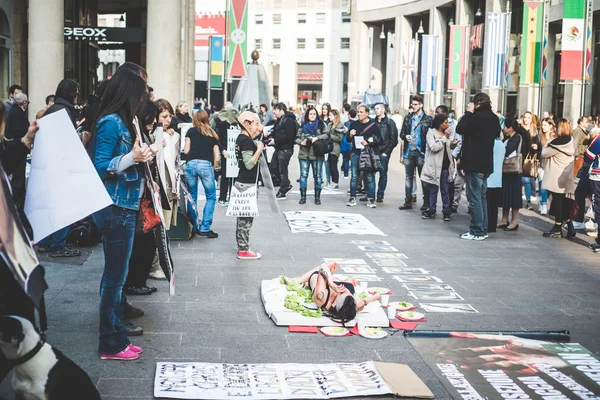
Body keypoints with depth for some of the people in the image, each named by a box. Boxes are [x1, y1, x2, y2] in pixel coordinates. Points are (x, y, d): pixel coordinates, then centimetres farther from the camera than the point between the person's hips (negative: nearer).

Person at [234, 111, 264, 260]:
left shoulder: (242, 138, 12)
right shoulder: (246, 141, -18)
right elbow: (249, 164, -23)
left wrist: (257, 147, 9)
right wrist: (259, 150, -20)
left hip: (243, 183, 10)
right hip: (247, 184, -10)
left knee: (243, 216, 14)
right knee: (246, 217, -4)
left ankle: (243, 247, 22)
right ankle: (244, 251, 1)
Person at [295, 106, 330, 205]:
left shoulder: (321, 124, 4)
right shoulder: (303, 126, 11)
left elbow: (327, 134, -7)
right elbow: (297, 138, 13)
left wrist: (317, 138, -18)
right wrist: (301, 142, -7)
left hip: (317, 154, -2)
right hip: (304, 154, 2)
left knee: (317, 176, 2)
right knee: (303, 175, 1)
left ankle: (317, 197, 11)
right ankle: (303, 197, 8)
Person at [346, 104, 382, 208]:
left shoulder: (373, 125, 0)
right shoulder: (354, 124, 10)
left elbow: (379, 140, -1)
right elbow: (348, 140, 16)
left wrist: (368, 143, -14)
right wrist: (350, 135, -6)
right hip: (355, 153, 3)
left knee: (370, 177, -2)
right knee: (354, 177, 3)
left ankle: (370, 199, 4)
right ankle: (352, 198, 9)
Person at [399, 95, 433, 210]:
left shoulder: (427, 119, -2)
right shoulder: (408, 118, 12)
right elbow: (402, 133, 16)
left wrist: (426, 150, -14)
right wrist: (405, 136, -7)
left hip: (421, 152, -5)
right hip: (409, 152, 5)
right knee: (408, 178, 9)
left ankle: (426, 202, 6)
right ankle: (408, 201, 15)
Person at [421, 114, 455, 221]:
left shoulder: (446, 134, 11)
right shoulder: (431, 133, -3)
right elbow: (434, 147, -17)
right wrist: (444, 138, -12)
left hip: (445, 166, 3)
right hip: (434, 166, -3)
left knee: (445, 190, 6)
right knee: (433, 190, 5)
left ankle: (446, 211, 8)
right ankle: (432, 211, 14)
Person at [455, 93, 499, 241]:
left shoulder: (477, 116, -17)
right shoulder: (494, 118, 9)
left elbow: (460, 128, -13)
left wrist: (469, 112, -4)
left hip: (474, 164, -8)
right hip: (486, 164, 8)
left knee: (474, 198, -4)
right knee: (482, 197, 15)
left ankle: (477, 231, -3)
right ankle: (483, 229, 18)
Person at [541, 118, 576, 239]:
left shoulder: (558, 142, -17)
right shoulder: (571, 142, 8)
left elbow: (544, 153, -11)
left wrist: (548, 143, 4)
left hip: (557, 178, -8)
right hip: (567, 178, 8)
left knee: (558, 201, -1)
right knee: (565, 203, 12)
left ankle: (557, 228, 4)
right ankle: (570, 228, 13)